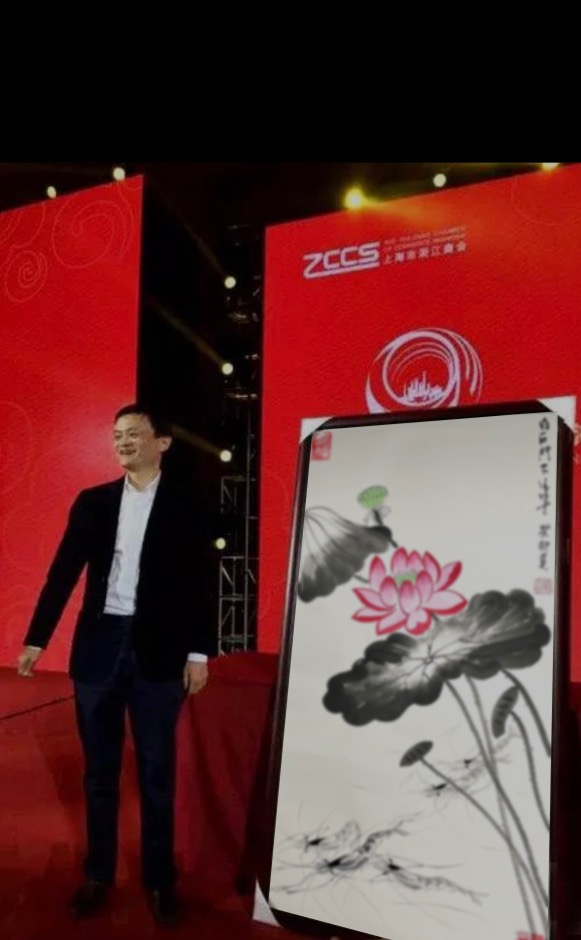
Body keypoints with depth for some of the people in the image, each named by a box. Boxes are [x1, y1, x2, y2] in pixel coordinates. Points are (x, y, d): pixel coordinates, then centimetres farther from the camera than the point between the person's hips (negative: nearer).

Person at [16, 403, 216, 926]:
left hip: (157, 651, -2)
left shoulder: (183, 507, -1)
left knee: (157, 771, 8)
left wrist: (198, 652, -5)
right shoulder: (92, 502, 6)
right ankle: (99, 874, 30)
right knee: (100, 770, 13)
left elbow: (197, 584, -1)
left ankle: (160, 879, 24)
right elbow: (64, 572, 5)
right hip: (98, 644, 3)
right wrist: (36, 639, 1)